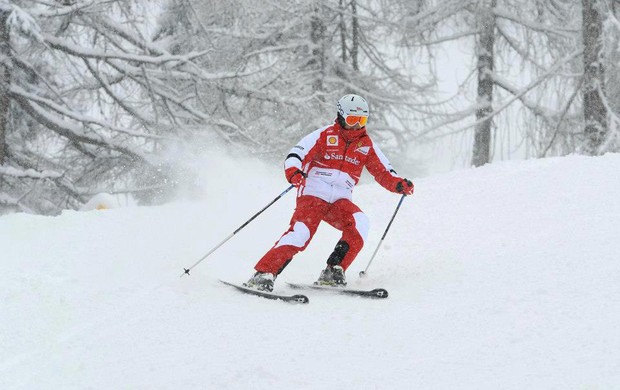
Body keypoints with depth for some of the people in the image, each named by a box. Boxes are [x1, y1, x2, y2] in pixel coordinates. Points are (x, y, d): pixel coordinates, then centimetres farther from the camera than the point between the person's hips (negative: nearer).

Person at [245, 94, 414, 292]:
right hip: (313, 194, -4)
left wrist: (399, 184, -6)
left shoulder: (366, 145, 11)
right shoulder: (325, 135, -1)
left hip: (340, 201, 4)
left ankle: (333, 272, -19)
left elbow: (384, 172, 15)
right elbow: (295, 154, -9)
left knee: (359, 222, -26)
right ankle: (263, 274, -23)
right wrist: (293, 171, -32)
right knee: (301, 232, -27)